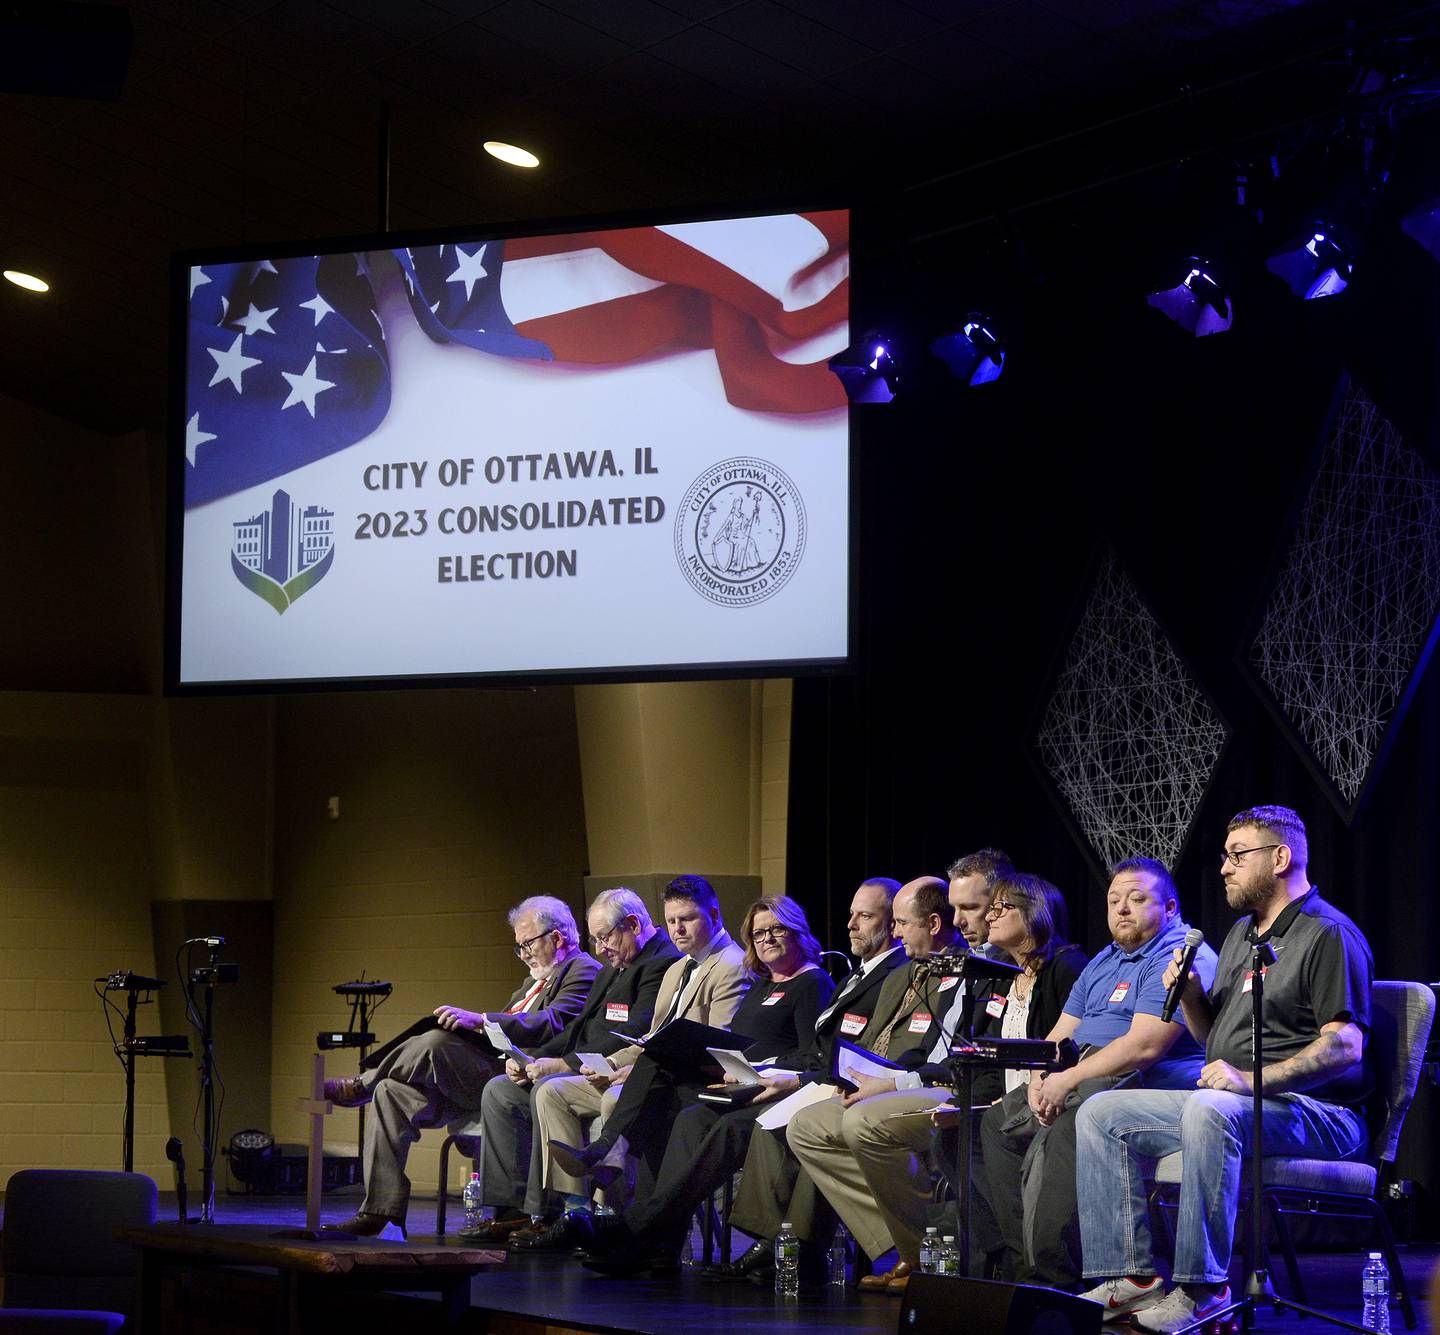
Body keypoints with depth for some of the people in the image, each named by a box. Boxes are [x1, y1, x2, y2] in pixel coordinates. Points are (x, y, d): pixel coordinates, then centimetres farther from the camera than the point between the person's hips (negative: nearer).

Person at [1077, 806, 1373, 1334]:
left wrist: (1252, 1080, -28)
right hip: (1225, 1100, 10)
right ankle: (1131, 1276, -10)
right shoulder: (1242, 933, 21)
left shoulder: (1329, 935, -9)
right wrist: (1191, 996, 4)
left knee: (1209, 1110, -40)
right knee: (1100, 1114, -2)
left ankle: (1201, 1290, -34)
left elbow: (1345, 1046, -20)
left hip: (1315, 1112, -9)